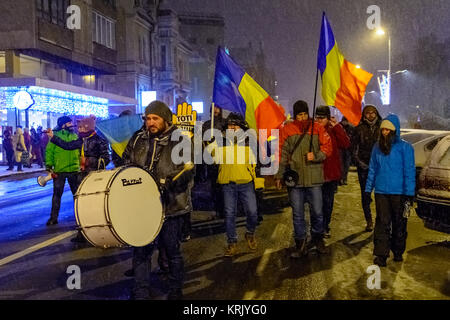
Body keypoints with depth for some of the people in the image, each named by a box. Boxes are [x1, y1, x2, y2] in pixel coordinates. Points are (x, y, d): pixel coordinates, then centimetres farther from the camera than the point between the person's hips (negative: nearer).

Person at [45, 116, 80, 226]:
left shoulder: (75, 136, 9)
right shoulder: (56, 136, -3)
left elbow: (80, 152, 16)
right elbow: (49, 151, -4)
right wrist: (49, 166, -9)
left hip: (74, 170, 4)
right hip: (59, 171, -3)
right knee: (57, 194, 4)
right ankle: (54, 217, 12)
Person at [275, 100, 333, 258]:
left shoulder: (317, 128, 4)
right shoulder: (287, 130, 4)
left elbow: (328, 147, 5)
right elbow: (281, 154, 5)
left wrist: (316, 155, -14)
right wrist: (279, 175, 2)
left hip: (314, 178, 0)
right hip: (294, 178, 0)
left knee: (317, 212, 8)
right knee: (297, 214, 6)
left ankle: (317, 239, 29)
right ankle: (300, 244, 19)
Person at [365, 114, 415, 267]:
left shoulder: (405, 147, -4)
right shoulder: (377, 147, 7)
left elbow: (409, 171, -5)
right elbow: (372, 170, 12)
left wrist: (409, 194, -10)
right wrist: (368, 190, 9)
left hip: (399, 192, -2)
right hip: (381, 191, 2)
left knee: (399, 224, 10)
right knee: (382, 223, -1)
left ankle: (398, 252, 27)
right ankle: (381, 255, 2)